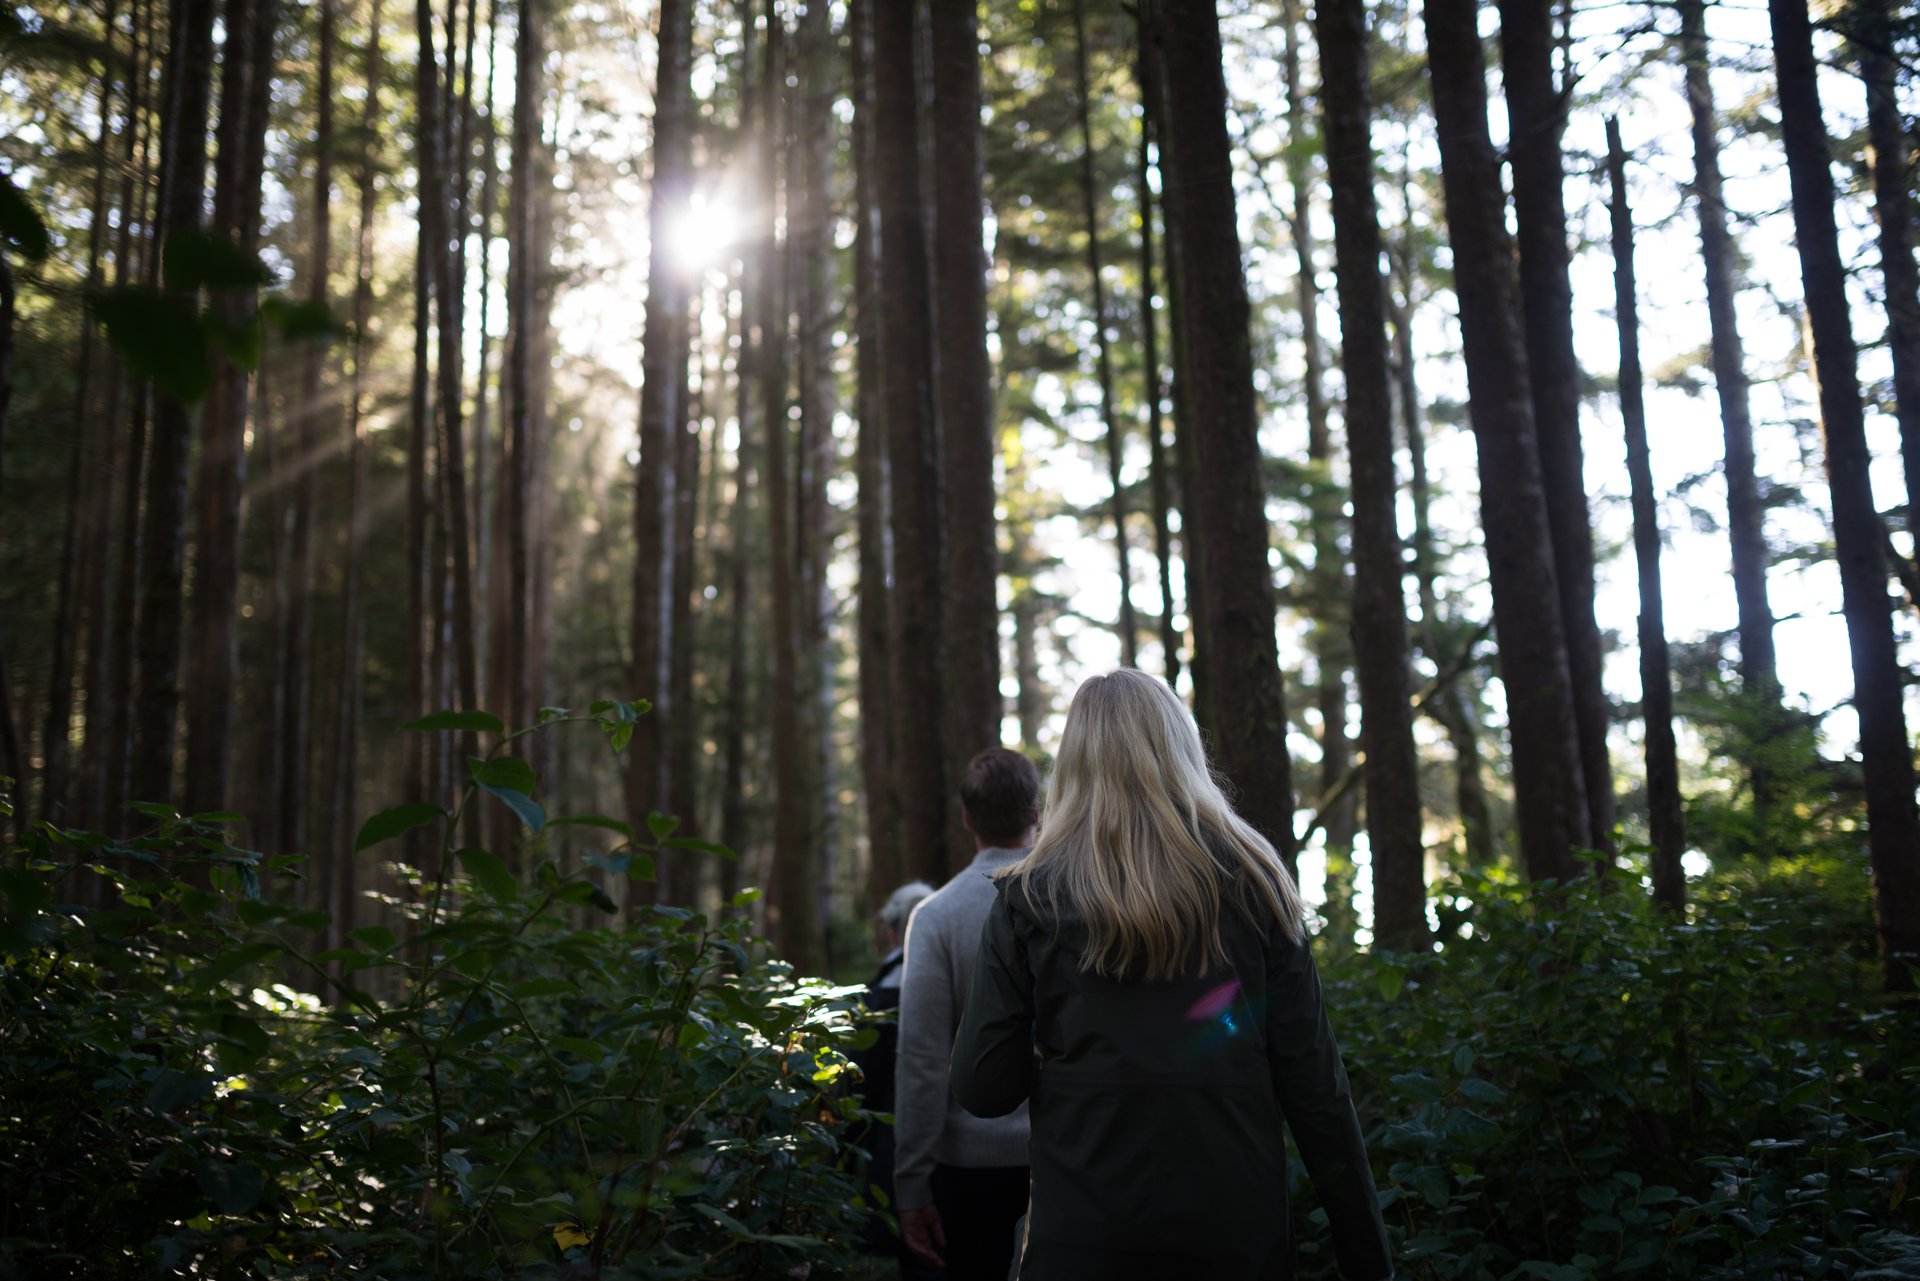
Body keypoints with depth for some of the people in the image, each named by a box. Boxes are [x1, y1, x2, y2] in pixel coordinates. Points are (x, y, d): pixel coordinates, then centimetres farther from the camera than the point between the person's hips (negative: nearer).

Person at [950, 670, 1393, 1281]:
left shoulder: (1030, 897, -4)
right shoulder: (1252, 880, -1)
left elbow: (982, 1089, -5)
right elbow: (1312, 1082, -4)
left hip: (1085, 1231, -1)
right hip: (1241, 1230, 1)